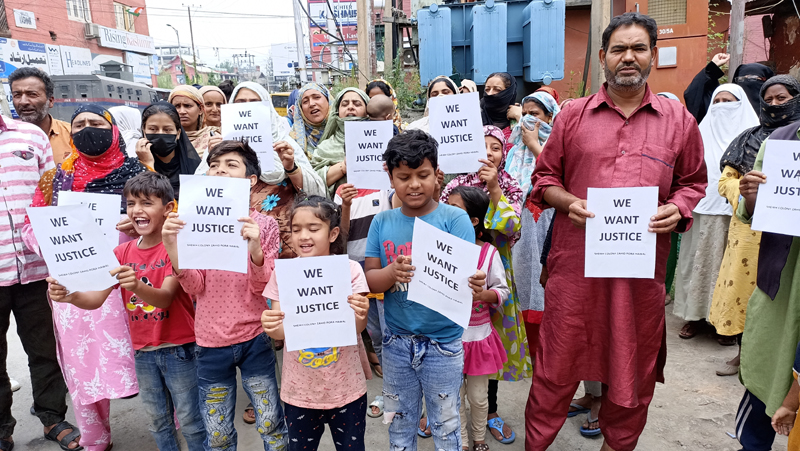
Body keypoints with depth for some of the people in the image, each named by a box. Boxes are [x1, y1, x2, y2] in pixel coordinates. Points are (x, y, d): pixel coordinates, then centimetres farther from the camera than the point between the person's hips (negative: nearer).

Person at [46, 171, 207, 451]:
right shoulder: (122, 252, 3)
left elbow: (165, 297, -24)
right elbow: (96, 298, -5)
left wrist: (136, 285, -45)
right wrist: (69, 295, -27)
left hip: (178, 349, -5)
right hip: (143, 351, 5)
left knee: (190, 422, 5)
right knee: (157, 421, 19)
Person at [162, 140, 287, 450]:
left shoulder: (264, 225, -6)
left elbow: (263, 288, -10)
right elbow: (195, 288, -6)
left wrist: (255, 248, -29)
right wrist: (173, 248, -23)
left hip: (254, 339, -2)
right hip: (210, 343, 2)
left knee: (271, 426, 10)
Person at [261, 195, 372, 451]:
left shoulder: (350, 269, -11)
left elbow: (356, 330, -10)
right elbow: (279, 332, -4)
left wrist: (360, 317, -31)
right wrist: (270, 327, -26)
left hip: (346, 387, -1)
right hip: (299, 388, 2)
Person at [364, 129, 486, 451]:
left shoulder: (454, 219, -9)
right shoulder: (382, 223, -1)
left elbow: (464, 275, -15)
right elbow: (370, 279, -3)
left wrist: (471, 286, -39)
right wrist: (393, 272, -24)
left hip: (443, 343, -2)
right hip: (397, 342, 3)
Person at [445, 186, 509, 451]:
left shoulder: (489, 252, -10)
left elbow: (502, 291, -4)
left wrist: (482, 294, -23)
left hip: (478, 335, -1)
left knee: (478, 396, 15)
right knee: (454, 395, 14)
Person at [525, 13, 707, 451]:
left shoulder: (678, 119, 7)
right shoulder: (573, 114, 5)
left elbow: (692, 182, 15)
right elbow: (545, 176, 10)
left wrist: (678, 209, -5)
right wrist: (568, 202, -9)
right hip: (576, 260, -1)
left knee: (633, 365, 15)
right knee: (558, 360, 6)